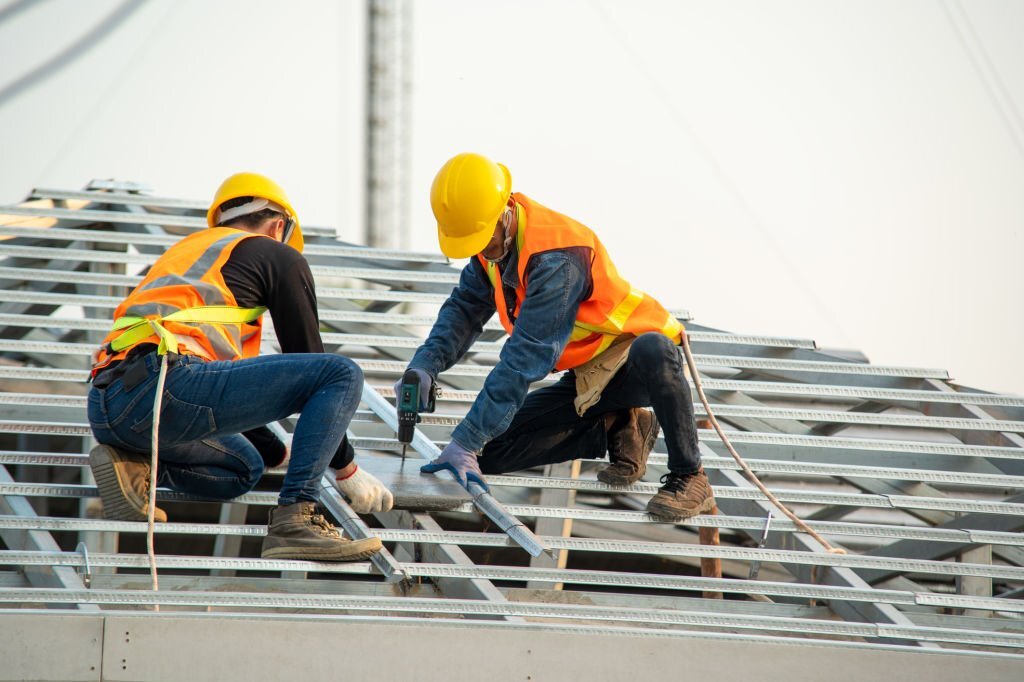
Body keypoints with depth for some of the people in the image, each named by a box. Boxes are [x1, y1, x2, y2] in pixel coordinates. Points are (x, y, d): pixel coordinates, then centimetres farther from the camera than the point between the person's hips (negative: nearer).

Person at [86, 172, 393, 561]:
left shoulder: (184, 252, 36)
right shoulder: (278, 256, 15)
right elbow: (308, 358, 14)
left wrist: (276, 452, 53)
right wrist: (347, 470, 22)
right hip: (166, 386, -8)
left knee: (244, 468, 33)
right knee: (342, 375, -3)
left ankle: (133, 466, 8)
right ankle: (293, 521, -16)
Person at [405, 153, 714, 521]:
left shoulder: (556, 259, -32)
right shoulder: (495, 240, -6)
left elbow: (526, 358, -36)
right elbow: (466, 307, 5)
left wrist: (466, 442, -38)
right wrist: (426, 365, -15)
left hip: (634, 359, -8)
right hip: (587, 376, 8)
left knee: (652, 352, -45)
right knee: (492, 453, -4)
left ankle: (689, 478, -24)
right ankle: (617, 429, 10)